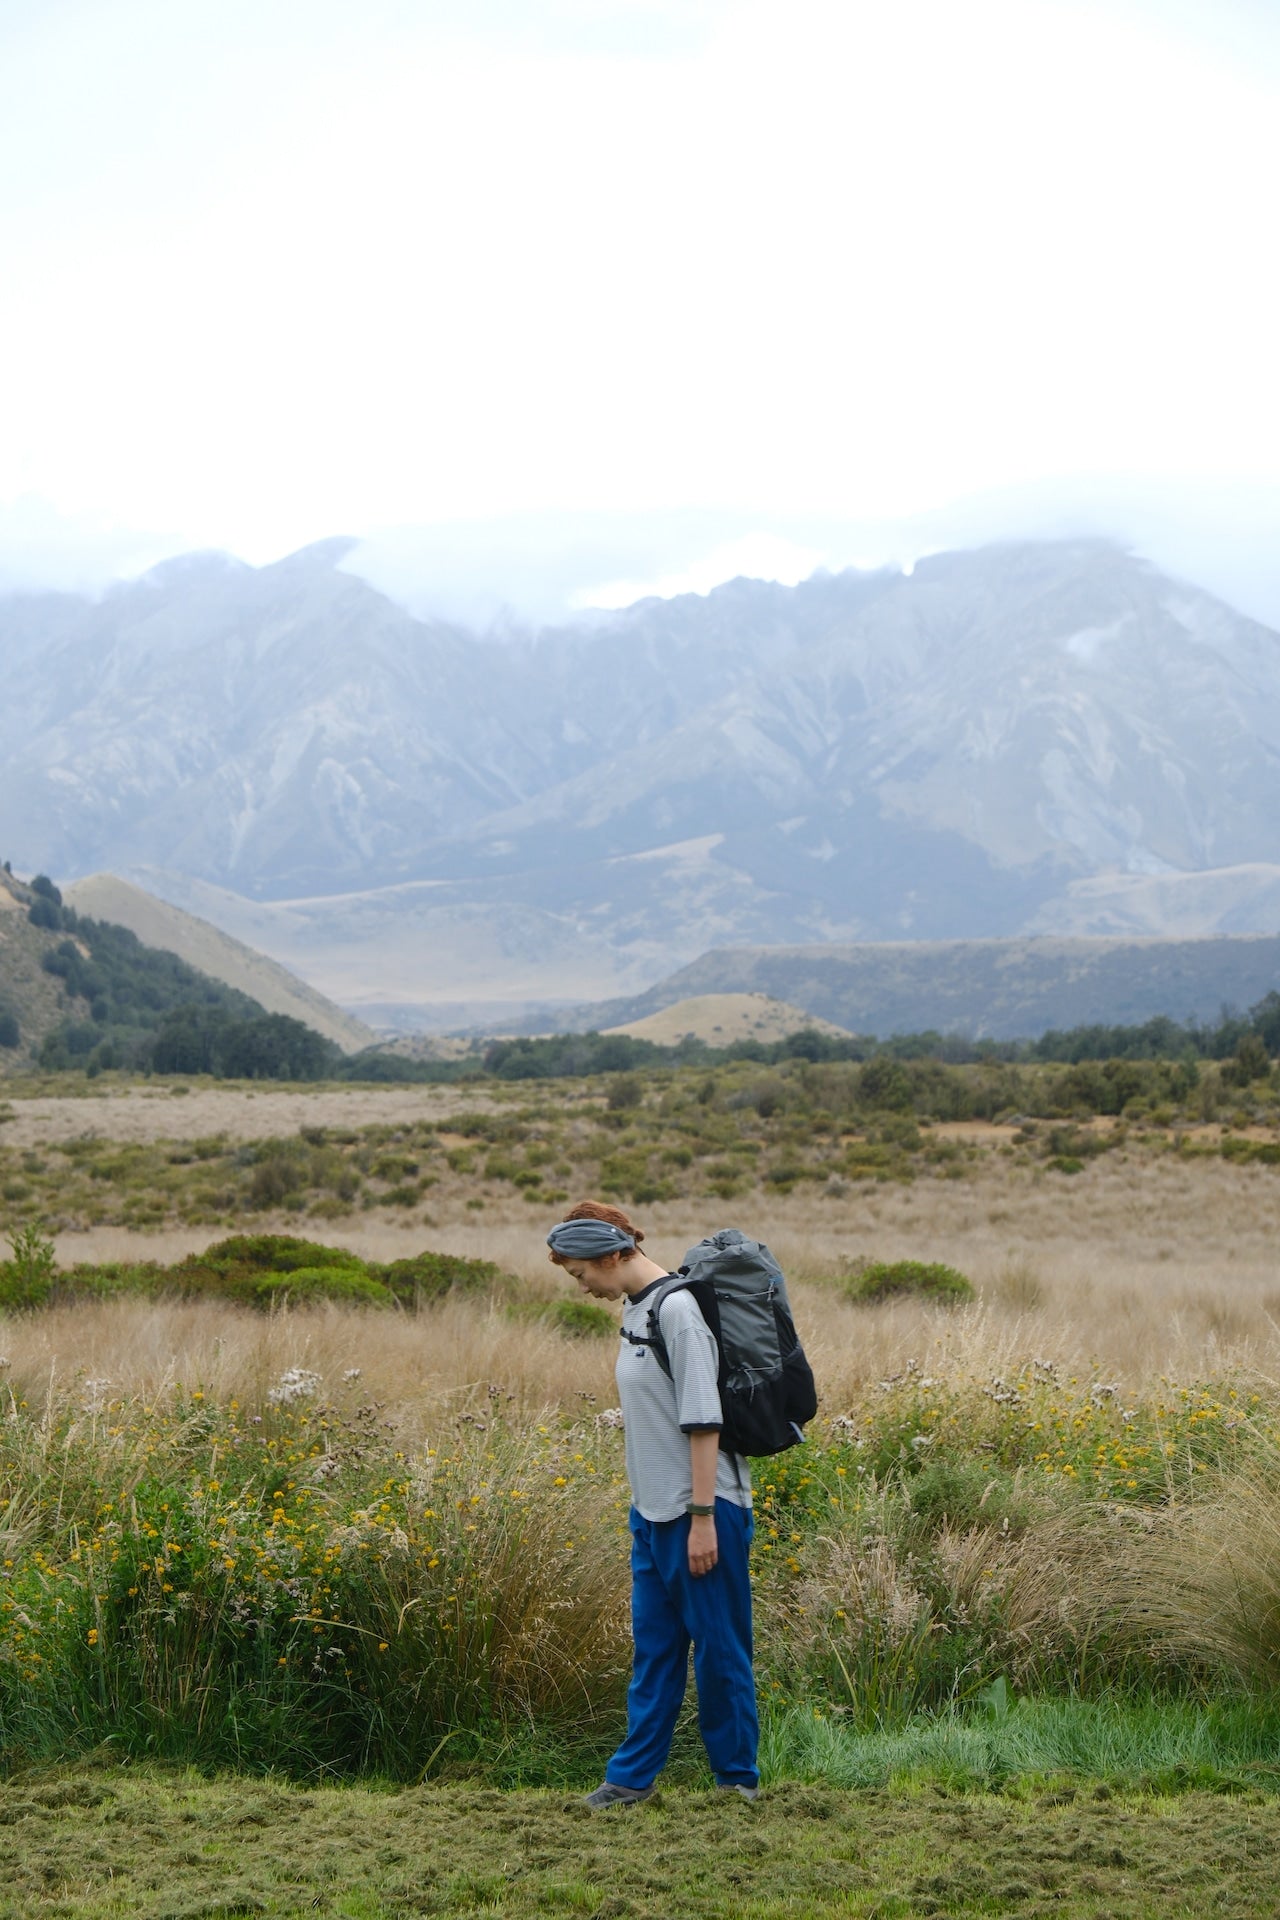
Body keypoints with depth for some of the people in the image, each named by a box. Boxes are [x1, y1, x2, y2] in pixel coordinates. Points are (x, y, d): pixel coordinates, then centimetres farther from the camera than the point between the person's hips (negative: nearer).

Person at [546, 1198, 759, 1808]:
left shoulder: (677, 1309, -17)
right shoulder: (634, 1307, 11)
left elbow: (702, 1420, -20)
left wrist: (703, 1518, -20)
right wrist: (644, 1503, 19)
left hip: (701, 1510, -9)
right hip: (652, 1508, 9)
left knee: (718, 1645, 0)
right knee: (653, 1645, 12)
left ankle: (737, 1778, 10)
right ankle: (633, 1775, 16)